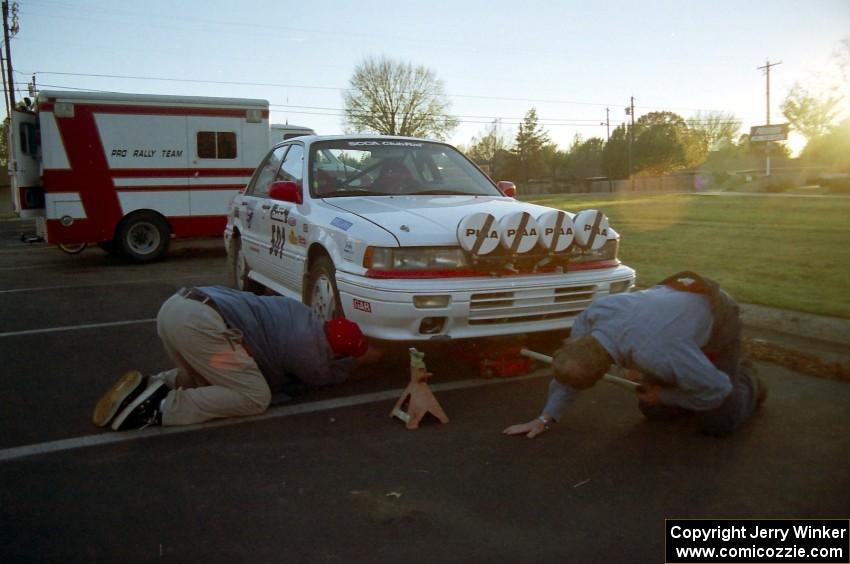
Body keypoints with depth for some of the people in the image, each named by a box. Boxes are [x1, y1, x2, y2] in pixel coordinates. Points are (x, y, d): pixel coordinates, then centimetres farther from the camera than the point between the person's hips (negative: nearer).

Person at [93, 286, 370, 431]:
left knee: (206, 380, 30)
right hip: (198, 320, -9)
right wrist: (356, 358, 38)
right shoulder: (312, 356, -2)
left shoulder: (305, 318, 22)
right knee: (254, 398, -4)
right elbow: (332, 375, 20)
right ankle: (161, 407, -12)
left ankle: (153, 386, 6)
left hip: (178, 304, 10)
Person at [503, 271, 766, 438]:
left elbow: (717, 389, -30)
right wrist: (545, 418, -14)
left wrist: (664, 395, -16)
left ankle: (746, 380, 26)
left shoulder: (656, 355, -45)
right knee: (654, 411, 6)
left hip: (717, 318, -6)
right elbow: (571, 366, -11)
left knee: (717, 423, -3)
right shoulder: (591, 315, -28)